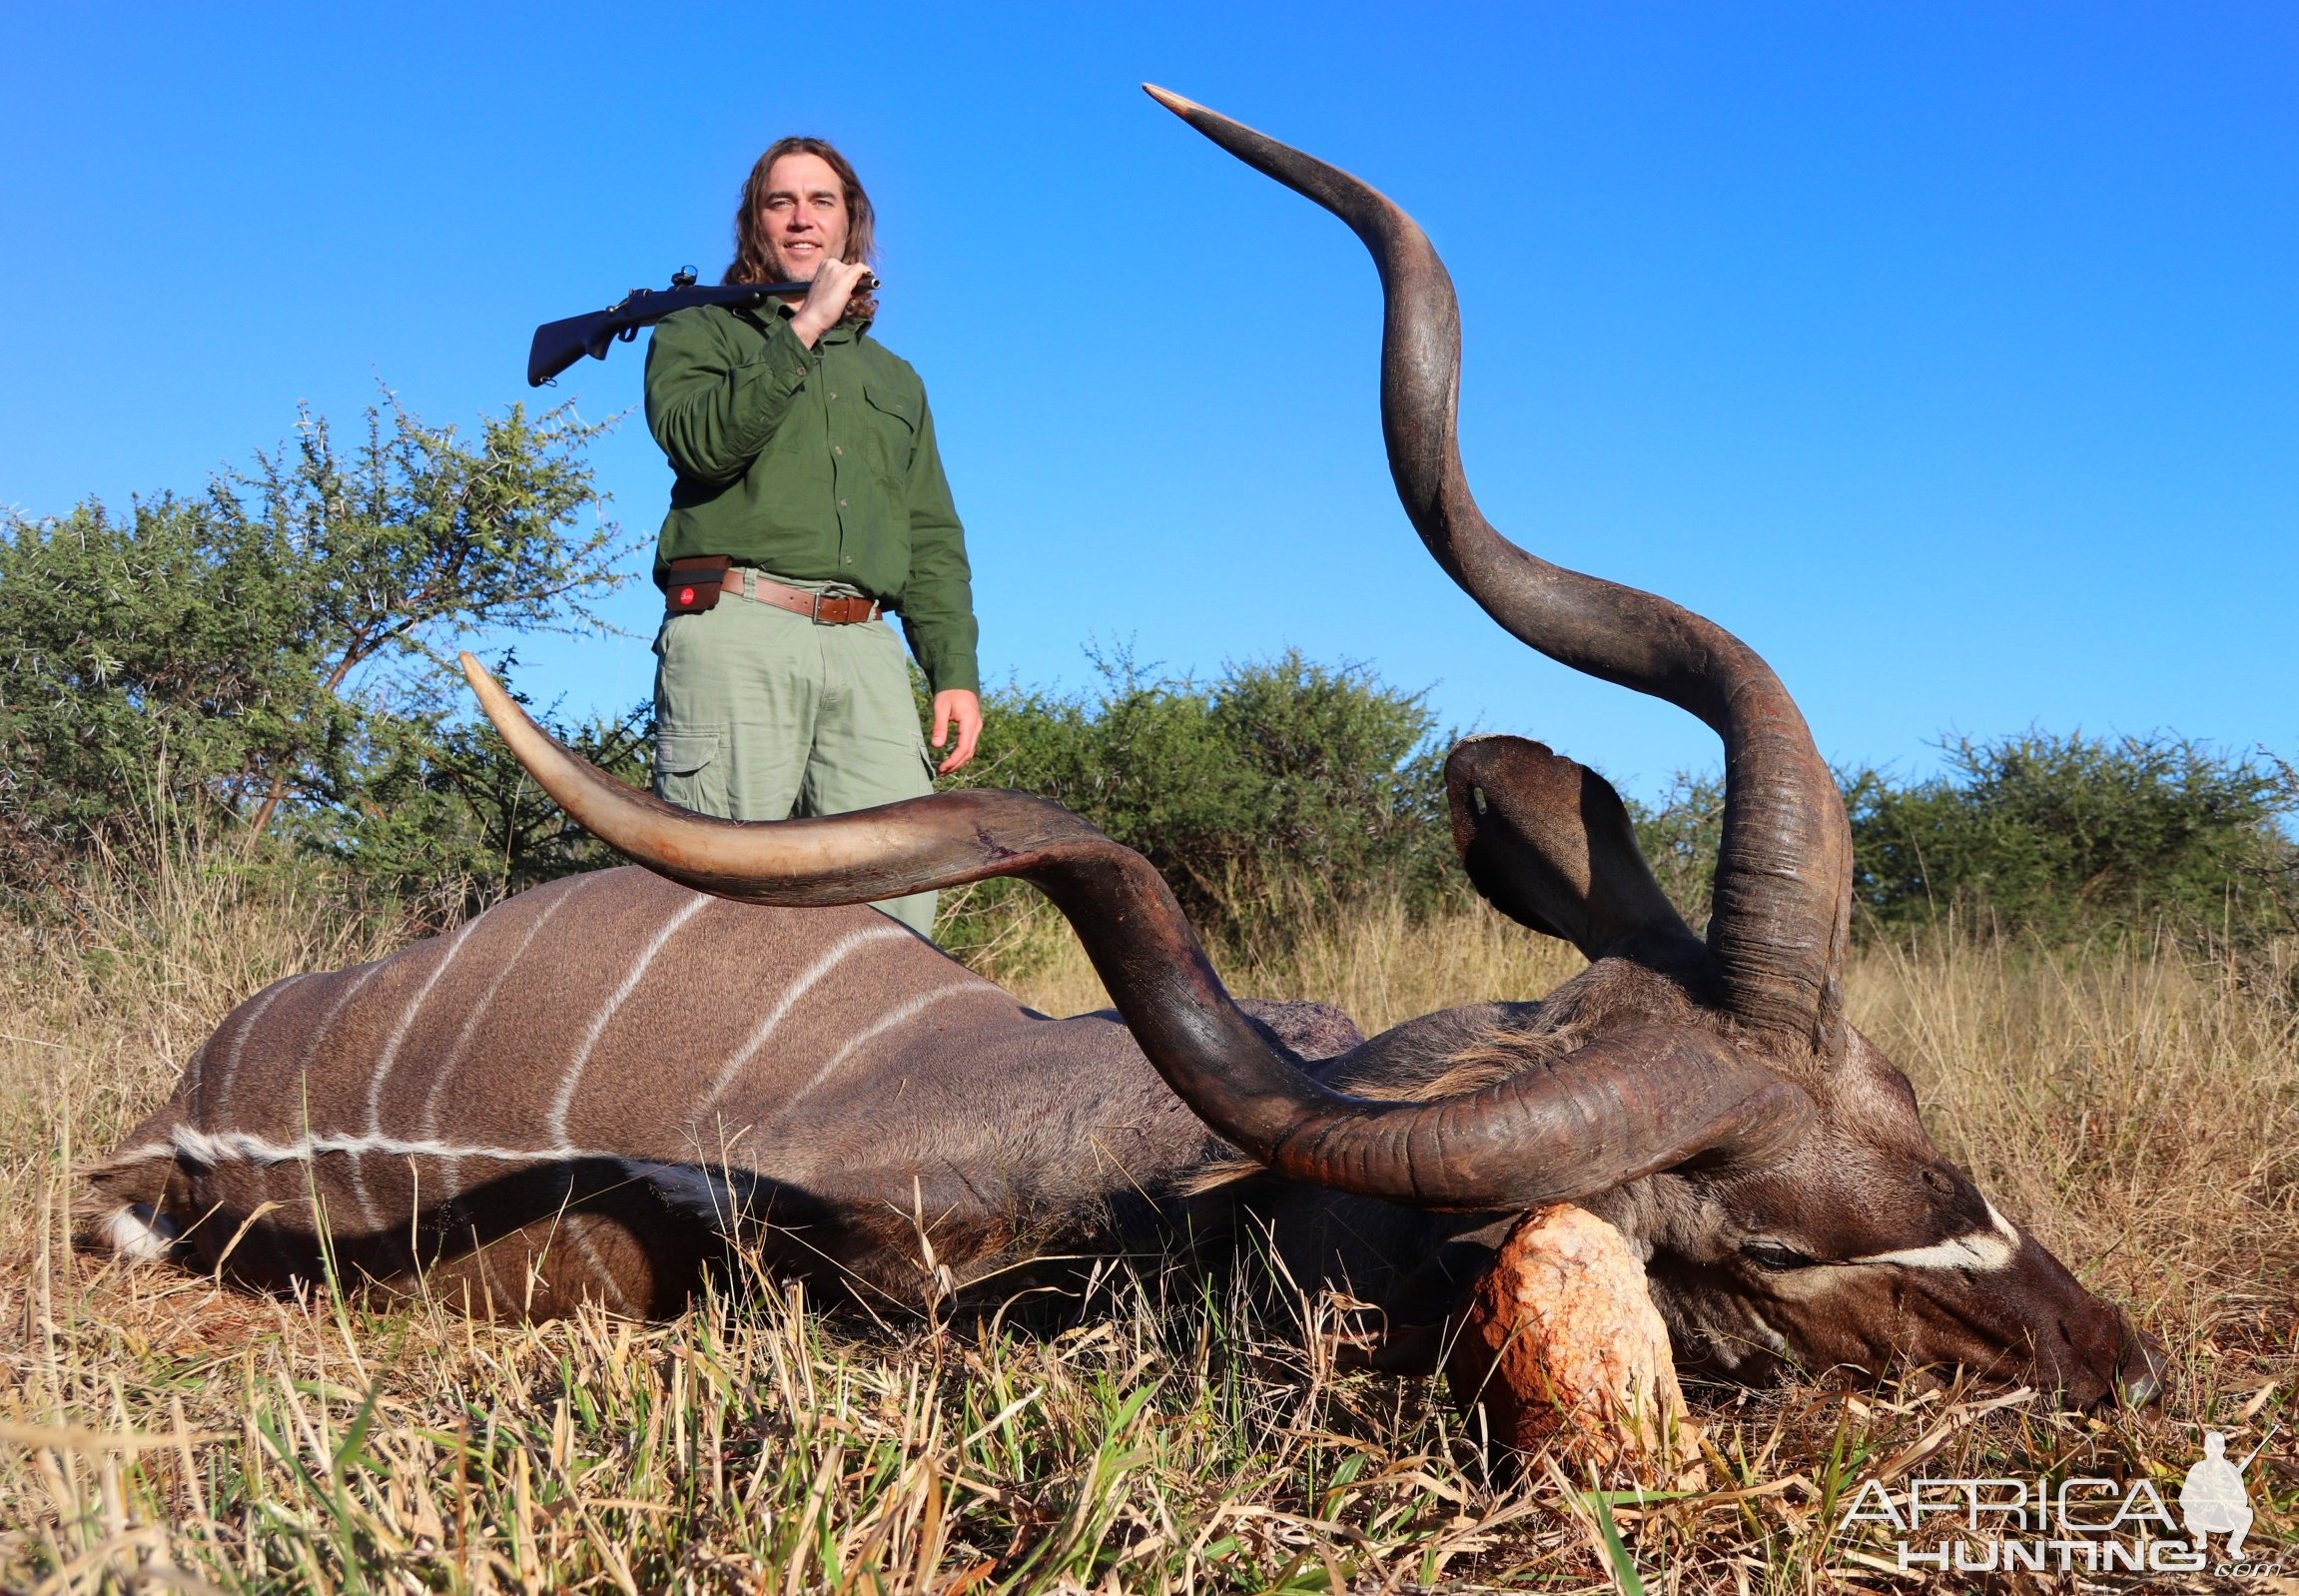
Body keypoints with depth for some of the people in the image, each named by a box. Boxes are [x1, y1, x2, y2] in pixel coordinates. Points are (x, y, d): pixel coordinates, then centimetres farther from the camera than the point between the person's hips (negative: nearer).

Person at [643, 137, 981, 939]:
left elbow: (934, 541, 22)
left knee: (898, 903, -10)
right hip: (737, 632, -3)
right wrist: (804, 329, -5)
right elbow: (701, 439, -6)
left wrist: (957, 670, 9)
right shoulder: (699, 331, 18)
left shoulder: (894, 377, 29)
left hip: (867, 650, 3)